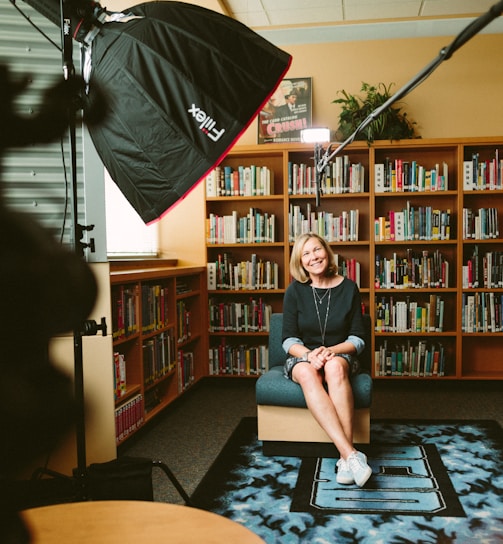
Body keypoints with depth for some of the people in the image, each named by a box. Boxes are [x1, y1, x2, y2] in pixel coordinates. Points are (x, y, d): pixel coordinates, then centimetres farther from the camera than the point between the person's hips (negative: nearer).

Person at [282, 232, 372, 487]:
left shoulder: (348, 288, -1)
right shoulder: (295, 291, -1)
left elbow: (358, 339, 0)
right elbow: (289, 340, -1)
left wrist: (331, 351, -19)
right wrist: (309, 354, -23)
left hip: (339, 355, 0)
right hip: (302, 356, 0)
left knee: (335, 367, -38)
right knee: (307, 373, -37)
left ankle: (346, 459, -41)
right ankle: (351, 454, -47)